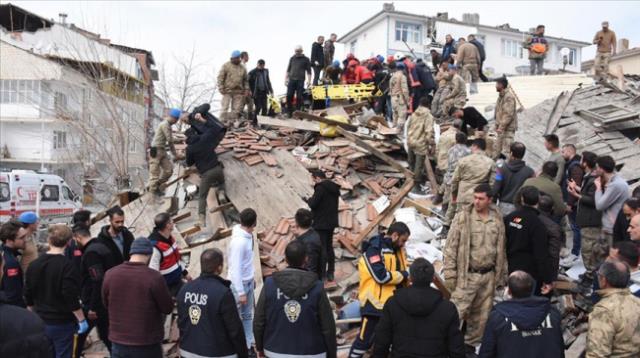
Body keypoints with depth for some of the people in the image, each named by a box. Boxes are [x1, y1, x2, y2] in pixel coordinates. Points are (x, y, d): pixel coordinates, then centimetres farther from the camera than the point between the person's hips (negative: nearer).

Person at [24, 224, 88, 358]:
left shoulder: (34, 265, 2)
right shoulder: (66, 266, -17)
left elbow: (28, 296, 8)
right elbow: (71, 297, -21)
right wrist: (82, 320, -13)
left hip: (41, 323, 6)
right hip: (63, 323, -6)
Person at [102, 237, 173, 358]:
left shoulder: (110, 274, -8)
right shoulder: (154, 277, -20)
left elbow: (106, 304, 8)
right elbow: (168, 308, -9)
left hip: (118, 342, 3)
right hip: (147, 345, -3)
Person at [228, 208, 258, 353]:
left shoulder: (248, 235, 0)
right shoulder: (239, 242, -28)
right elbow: (235, 268, -25)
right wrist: (241, 292, -22)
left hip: (248, 281, 9)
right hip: (238, 283, -9)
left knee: (247, 315, 19)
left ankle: (248, 344, 31)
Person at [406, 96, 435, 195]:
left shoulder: (414, 113, 6)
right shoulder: (428, 115, -15)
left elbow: (408, 126, 15)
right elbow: (429, 131, -20)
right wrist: (432, 145, -15)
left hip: (411, 141, 7)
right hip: (421, 143, -7)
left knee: (412, 163, 20)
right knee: (419, 165, 0)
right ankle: (416, 187, 5)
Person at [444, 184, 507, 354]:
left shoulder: (497, 219, 4)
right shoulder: (463, 217, -10)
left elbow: (501, 249, 13)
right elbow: (451, 247, -8)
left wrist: (501, 275, 13)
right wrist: (450, 274, -12)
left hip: (488, 275, 5)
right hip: (467, 274, -4)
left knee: (481, 315, 14)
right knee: (457, 312, -7)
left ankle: (470, 343, 31)